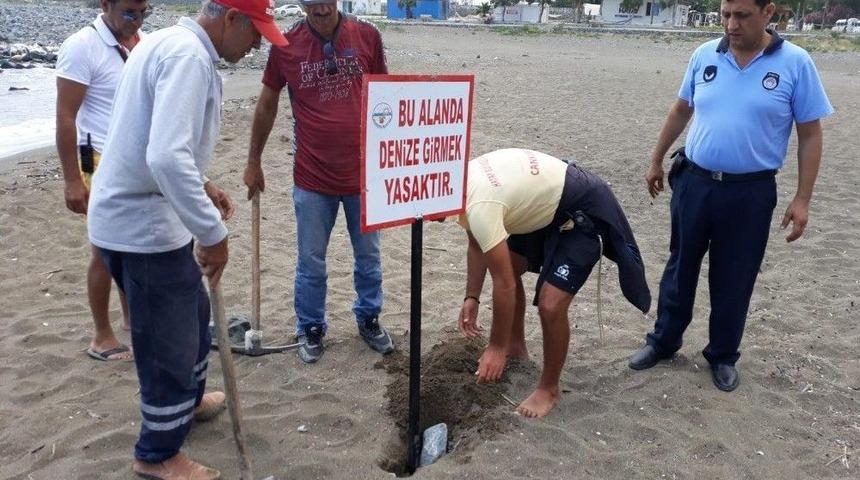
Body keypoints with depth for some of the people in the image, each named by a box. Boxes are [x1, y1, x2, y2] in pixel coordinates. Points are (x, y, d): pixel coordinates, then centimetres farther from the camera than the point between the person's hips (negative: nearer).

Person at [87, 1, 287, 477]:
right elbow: (167, 156, -34)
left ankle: (187, 400, 48)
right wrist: (213, 233, -28)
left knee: (191, 315, 26)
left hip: (134, 214, 10)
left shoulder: (168, 42, 12)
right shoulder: (189, 56, -21)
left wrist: (202, 185, 17)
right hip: (144, 225, -10)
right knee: (169, 339, 5)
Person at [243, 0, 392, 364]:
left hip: (364, 173, 1)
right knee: (311, 262, 9)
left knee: (368, 256, 15)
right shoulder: (286, 46, -5)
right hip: (312, 179, -1)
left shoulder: (367, 36, -4)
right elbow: (267, 104, 7)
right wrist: (254, 162, 11)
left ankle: (368, 319, 35)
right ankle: (311, 328, 28)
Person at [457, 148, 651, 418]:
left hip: (584, 211, -10)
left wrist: (497, 347, -19)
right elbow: (477, 244, 12)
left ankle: (549, 389, 7)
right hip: (547, 202, 10)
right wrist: (472, 297, 7)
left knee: (550, 305, -17)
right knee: (507, 266, 20)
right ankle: (516, 346, 39)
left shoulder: (478, 206, -32)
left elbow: (504, 284, -28)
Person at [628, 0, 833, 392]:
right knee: (680, 267, 14)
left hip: (750, 192, -2)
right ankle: (663, 340, 31)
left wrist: (802, 199, -7)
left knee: (733, 279, 9)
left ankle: (723, 356, 28)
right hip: (693, 181, 3)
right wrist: (656, 160, 16)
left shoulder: (795, 64, -8)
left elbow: (810, 135, -4)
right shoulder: (704, 56, 0)